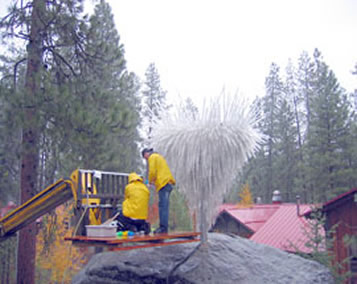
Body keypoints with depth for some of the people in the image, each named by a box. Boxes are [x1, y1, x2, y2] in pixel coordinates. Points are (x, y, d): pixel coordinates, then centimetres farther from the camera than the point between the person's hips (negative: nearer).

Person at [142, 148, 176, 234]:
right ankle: (164, 227, 7)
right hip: (167, 183, 9)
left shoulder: (152, 157, -1)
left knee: (163, 205, -13)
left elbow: (152, 171, -10)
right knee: (164, 206, 7)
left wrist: (150, 180, 5)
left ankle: (163, 227, -16)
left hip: (163, 184, -9)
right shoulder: (158, 156, 28)